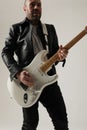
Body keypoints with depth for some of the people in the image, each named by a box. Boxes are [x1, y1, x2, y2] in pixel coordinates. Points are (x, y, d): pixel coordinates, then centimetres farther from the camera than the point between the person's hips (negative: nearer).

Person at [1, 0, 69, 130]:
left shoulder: (50, 29, 16)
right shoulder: (16, 28, 5)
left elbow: (55, 51, 16)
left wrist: (60, 56, -10)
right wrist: (18, 73, -16)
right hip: (28, 82, -3)